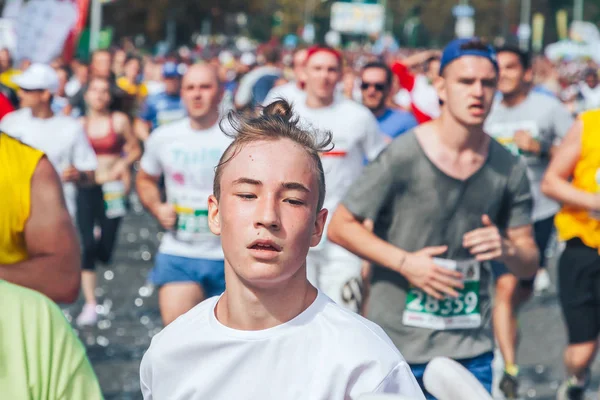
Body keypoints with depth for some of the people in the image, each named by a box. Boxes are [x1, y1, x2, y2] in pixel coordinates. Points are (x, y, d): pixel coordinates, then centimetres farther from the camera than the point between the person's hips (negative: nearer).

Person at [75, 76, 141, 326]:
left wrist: (122, 165, -11)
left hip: (112, 188, -1)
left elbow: (135, 151, 6)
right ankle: (90, 305, -5)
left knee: (105, 251, -2)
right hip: (86, 190, 1)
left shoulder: (119, 121, 1)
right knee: (87, 245, -10)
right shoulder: (79, 124, 5)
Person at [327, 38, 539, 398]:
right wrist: (404, 262, -17)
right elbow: (340, 226, -5)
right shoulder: (403, 156, -10)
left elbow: (529, 265, 8)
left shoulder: (509, 169, 3)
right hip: (397, 344, -3)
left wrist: (507, 249, -15)